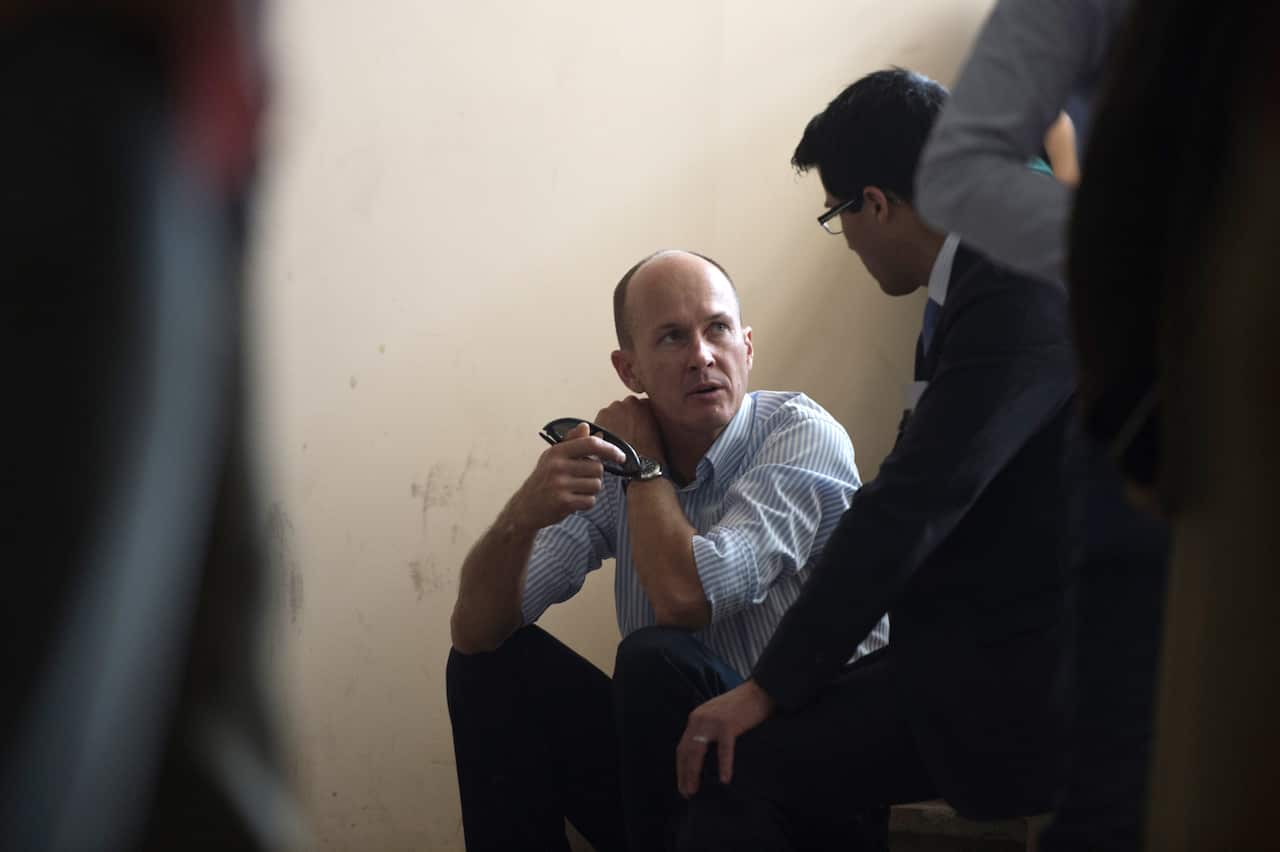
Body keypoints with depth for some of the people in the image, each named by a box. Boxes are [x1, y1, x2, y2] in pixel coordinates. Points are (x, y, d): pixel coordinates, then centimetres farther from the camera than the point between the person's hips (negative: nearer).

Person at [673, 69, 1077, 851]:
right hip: (1011, 652, 10)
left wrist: (770, 687, -19)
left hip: (1019, 689, -10)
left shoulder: (1022, 293, -18)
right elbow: (927, 493, 18)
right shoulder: (1004, 273, 12)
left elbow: (916, 503, -23)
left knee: (736, 765, -14)